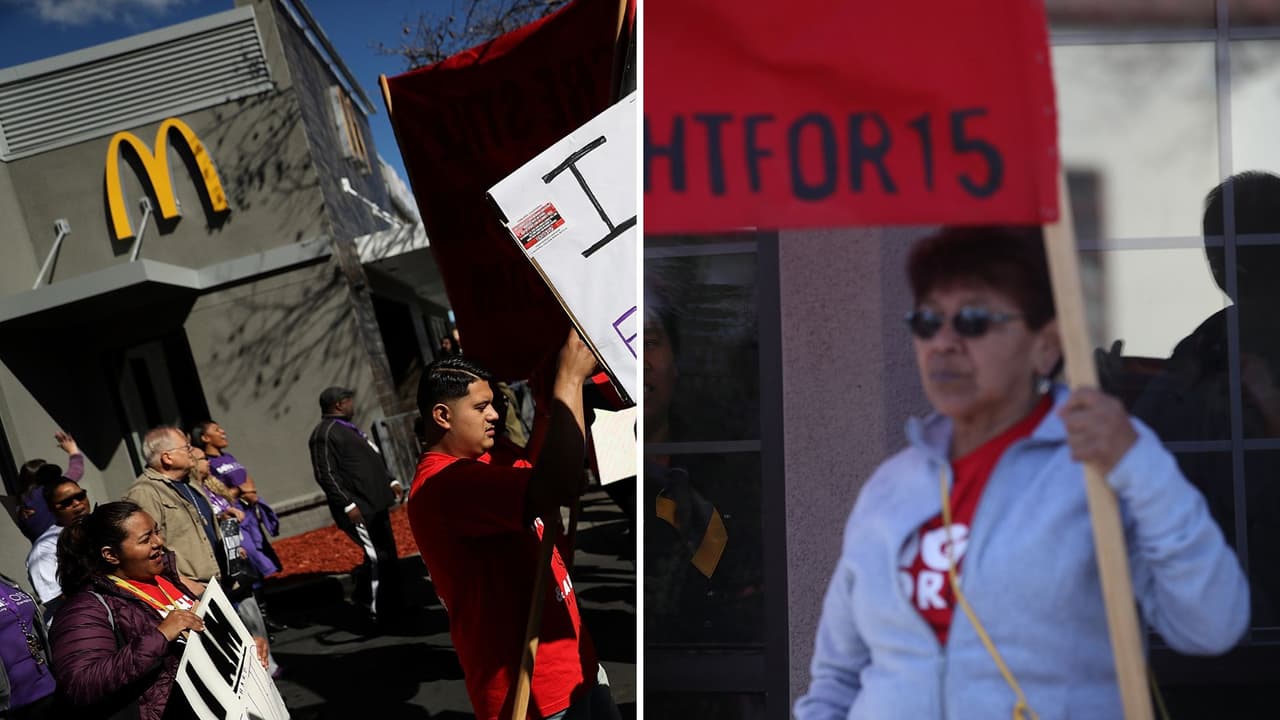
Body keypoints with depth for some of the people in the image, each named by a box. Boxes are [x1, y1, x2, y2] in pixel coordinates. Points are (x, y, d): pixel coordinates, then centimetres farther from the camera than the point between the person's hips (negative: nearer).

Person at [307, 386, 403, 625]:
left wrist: (390, 481, 19)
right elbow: (326, 475, -19)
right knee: (378, 558, -10)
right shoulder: (324, 435, -13)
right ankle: (379, 612, -2)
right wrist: (348, 505, -22)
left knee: (387, 557, 16)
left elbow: (372, 461, 27)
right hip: (359, 510, -10)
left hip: (376, 505, 10)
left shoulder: (347, 429, 18)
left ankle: (391, 607, 28)